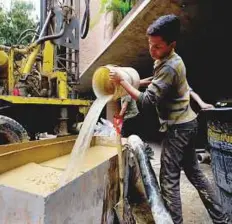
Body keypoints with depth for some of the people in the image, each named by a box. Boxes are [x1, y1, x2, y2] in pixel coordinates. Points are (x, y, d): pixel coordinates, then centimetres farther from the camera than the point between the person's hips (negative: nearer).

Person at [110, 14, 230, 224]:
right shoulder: (167, 60, 9)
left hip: (177, 127, -10)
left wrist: (122, 81, -16)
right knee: (193, 171, 18)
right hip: (186, 123, 10)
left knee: (169, 179, -2)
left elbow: (147, 100, -23)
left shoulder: (169, 67, -22)